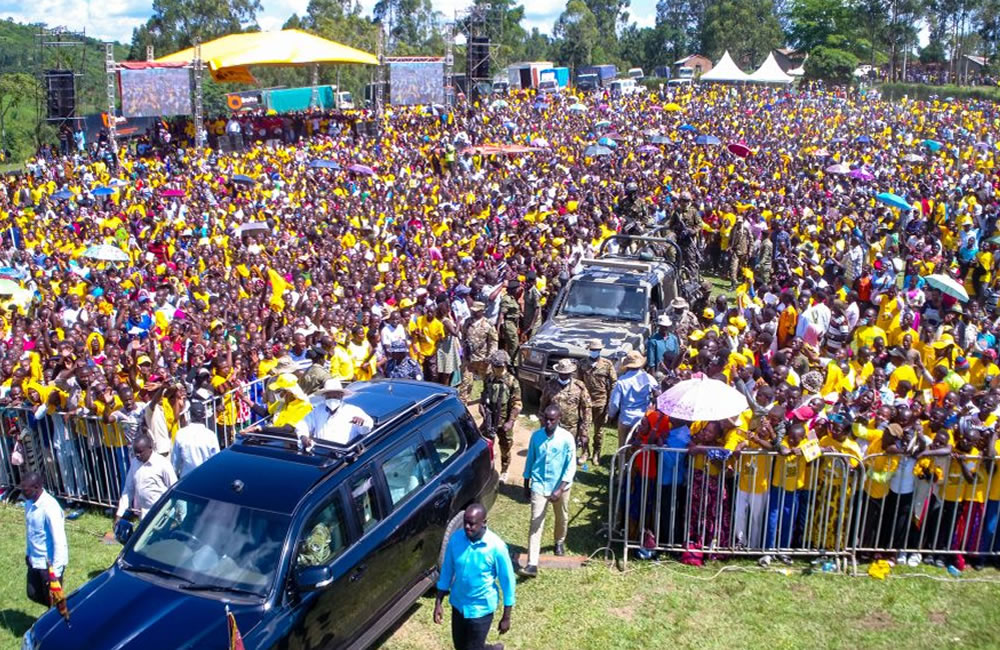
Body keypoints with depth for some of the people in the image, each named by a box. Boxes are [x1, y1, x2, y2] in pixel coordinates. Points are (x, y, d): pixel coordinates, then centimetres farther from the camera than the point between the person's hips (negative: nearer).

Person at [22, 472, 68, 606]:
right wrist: (28, 552, 20)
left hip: (49, 563, -8)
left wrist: (55, 571, -24)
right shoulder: (29, 502, -1)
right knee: (33, 594, 18)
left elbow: (59, 542, -26)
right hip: (35, 560, 8)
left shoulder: (50, 508, -27)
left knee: (52, 599, 6)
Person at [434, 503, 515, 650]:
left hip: (481, 608, -5)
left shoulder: (496, 546, -24)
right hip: (458, 604, 5)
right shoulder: (455, 539, -12)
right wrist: (439, 603, 3)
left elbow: (508, 581, -14)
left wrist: (506, 617, -8)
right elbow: (446, 571, 1)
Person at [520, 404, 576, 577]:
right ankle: (532, 564, -11)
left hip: (560, 486, 0)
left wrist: (560, 489, -22)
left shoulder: (567, 438, -14)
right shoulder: (536, 436, -5)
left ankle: (560, 542, 51)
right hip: (539, 485, 1)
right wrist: (526, 486, 9)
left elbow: (571, 466, -13)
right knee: (536, 523, -7)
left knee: (561, 518, 21)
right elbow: (530, 460, 6)